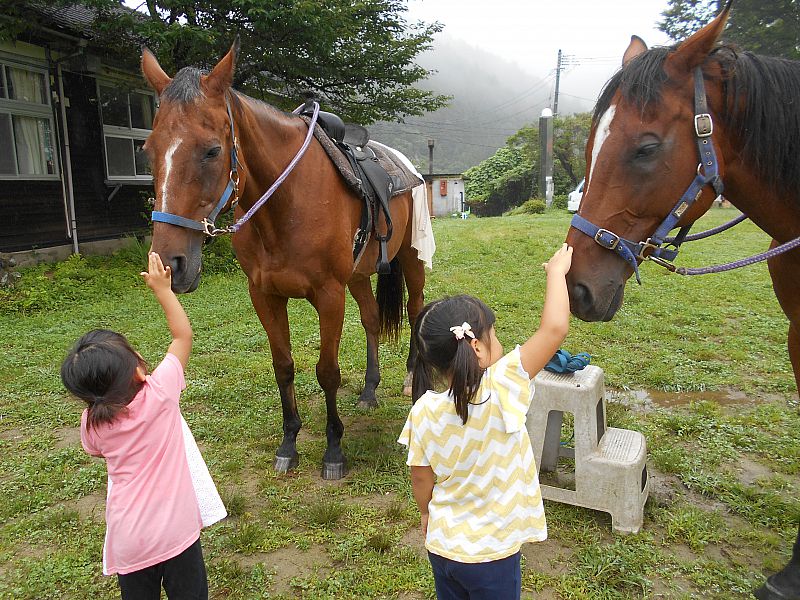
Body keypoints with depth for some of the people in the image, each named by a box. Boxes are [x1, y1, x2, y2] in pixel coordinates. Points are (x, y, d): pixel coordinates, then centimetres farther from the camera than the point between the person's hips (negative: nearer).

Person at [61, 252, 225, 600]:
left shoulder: (91, 422, -9)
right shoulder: (159, 394, -18)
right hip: (176, 531, -2)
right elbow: (183, 334, -5)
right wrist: (163, 289, 2)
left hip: (128, 540, 3)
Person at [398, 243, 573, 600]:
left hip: (441, 546, 3)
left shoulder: (423, 411, -16)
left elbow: (421, 479, -3)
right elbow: (554, 328, -29)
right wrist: (556, 271, -14)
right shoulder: (500, 390, -29)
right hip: (493, 555, -3)